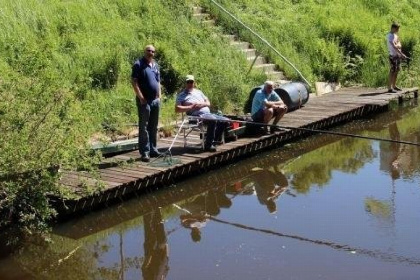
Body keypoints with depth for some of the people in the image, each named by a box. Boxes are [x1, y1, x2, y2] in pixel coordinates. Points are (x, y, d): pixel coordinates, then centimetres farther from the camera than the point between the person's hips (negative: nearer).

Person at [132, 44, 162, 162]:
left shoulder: (155, 65, 16)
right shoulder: (138, 64, -7)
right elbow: (134, 81, -12)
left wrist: (159, 96, 12)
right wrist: (141, 97, -18)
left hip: (155, 100, 7)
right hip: (144, 100, -7)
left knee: (153, 127, 12)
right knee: (144, 127, -3)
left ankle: (153, 149, 21)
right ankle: (145, 152, -1)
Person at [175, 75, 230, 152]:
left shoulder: (198, 92, 27)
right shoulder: (182, 95, 9)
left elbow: (208, 103, 22)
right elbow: (177, 109, -4)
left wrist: (202, 104, -2)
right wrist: (190, 107, -11)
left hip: (208, 113, 7)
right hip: (197, 115, -7)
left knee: (225, 121, -9)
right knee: (213, 120, -35)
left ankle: (214, 140, 2)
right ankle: (208, 145, -26)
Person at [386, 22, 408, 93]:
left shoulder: (395, 35, 14)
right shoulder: (390, 36, -14)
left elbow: (399, 44, 16)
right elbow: (394, 47, -22)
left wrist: (398, 45, -6)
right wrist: (402, 54, -24)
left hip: (398, 55, 9)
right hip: (393, 55, -9)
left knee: (396, 71, 13)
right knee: (392, 71, -9)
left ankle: (394, 86, 22)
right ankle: (389, 88, -9)